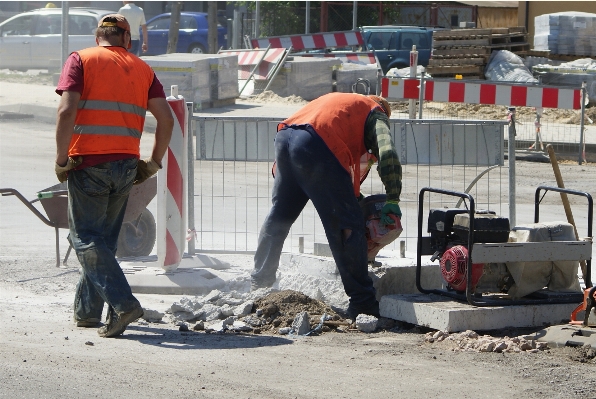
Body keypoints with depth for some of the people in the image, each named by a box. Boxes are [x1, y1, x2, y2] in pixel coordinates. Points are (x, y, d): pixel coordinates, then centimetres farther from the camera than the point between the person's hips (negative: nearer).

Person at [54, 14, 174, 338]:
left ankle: (123, 303, -17)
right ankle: (86, 311, 23)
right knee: (104, 238, 17)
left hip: (88, 162, -4)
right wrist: (154, 163, 12)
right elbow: (166, 119, 3)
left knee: (85, 238, -1)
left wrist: (62, 160, -7)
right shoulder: (142, 69, 11)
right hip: (126, 165, 4)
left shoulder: (80, 60, 1)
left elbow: (66, 111, -12)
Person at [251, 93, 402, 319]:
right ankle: (362, 302, -2)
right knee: (347, 227, -2)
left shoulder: (338, 100, 39)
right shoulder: (376, 113, 19)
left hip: (285, 138, 7)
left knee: (279, 215, 25)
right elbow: (387, 154, 0)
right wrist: (393, 200, 3)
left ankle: (260, 280, 37)